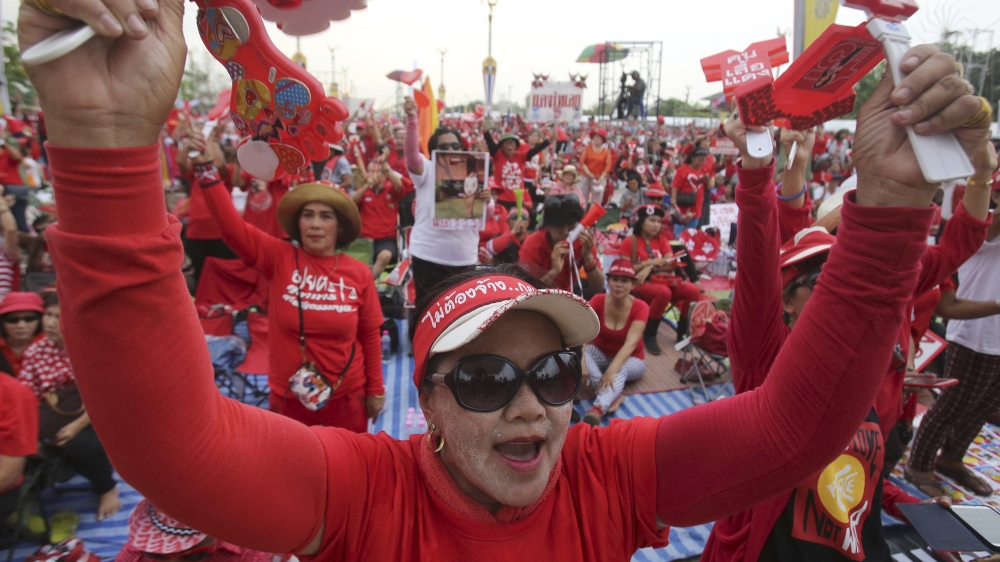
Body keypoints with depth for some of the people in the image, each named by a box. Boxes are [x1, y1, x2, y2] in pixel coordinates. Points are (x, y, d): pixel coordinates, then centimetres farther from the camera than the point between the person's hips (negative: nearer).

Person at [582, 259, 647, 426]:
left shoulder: (640, 308, -19)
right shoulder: (597, 301, -14)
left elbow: (631, 343, -32)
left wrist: (612, 370, -48)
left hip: (630, 360, -2)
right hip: (601, 355, 2)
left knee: (621, 370, -39)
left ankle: (597, 409, -63)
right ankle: (613, 395, -42)